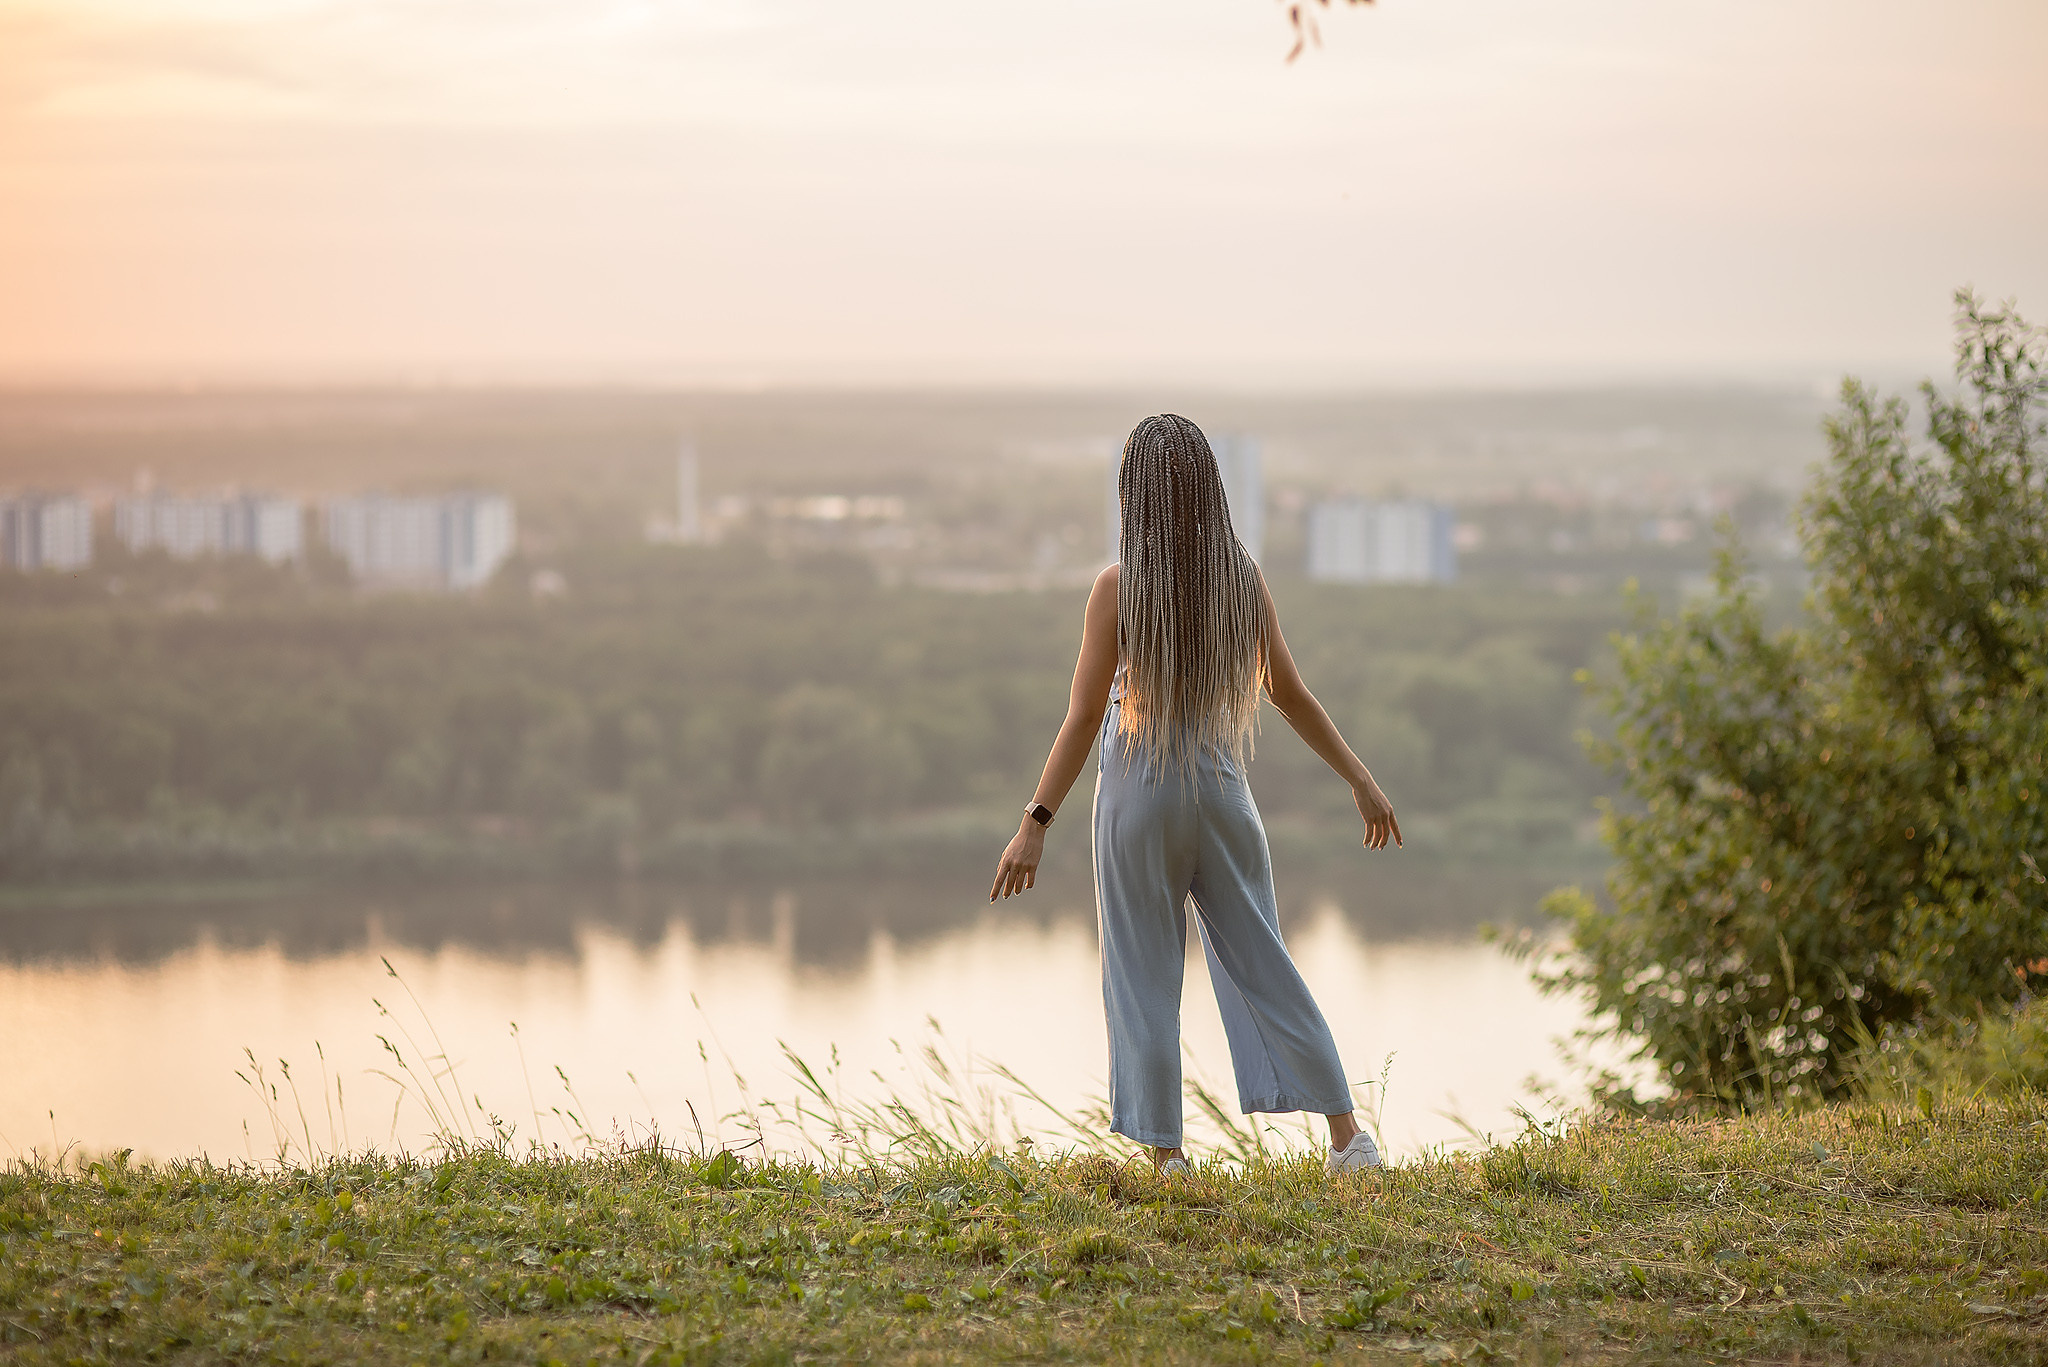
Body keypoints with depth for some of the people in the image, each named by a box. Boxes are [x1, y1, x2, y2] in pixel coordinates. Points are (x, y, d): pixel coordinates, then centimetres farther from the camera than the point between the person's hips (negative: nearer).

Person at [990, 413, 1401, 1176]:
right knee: (1262, 968, 11)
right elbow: (1291, 696, 6)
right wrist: (1361, 780, 18)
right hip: (1222, 797, 4)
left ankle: (1167, 1155, 4)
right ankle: (1346, 1134, 10)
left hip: (1140, 797, -3)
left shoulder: (1119, 587, -12)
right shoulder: (1243, 581, -1)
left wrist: (1035, 825, -13)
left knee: (1143, 978, 5)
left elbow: (1084, 717, -14)